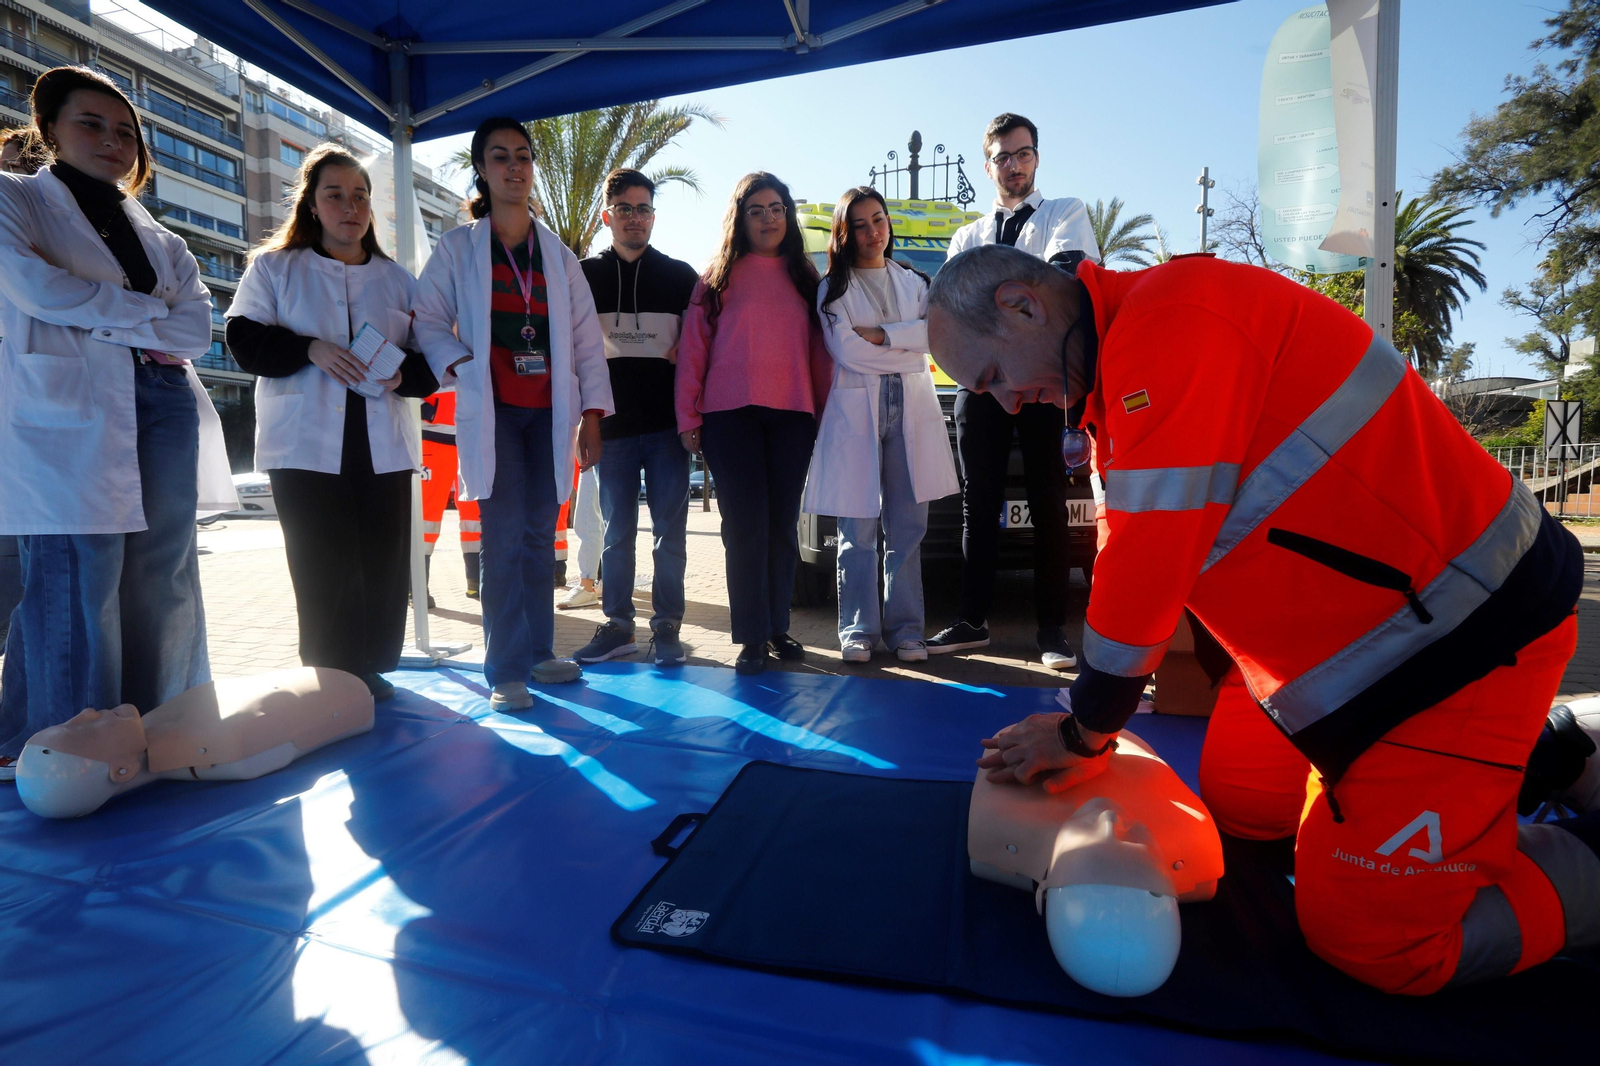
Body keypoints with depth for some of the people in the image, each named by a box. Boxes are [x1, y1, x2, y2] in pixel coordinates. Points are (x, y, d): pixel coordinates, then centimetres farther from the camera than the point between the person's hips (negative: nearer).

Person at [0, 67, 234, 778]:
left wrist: (98, 320, -4)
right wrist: (147, 315, -2)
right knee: (77, 579, -7)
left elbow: (196, 329, 7)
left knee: (162, 576, 4)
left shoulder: (158, 237, 22)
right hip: (67, 415, -4)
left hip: (165, 405, 4)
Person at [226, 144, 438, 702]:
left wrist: (402, 375, -9)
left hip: (383, 445, 2)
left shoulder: (397, 278, 16)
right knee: (323, 573, -2)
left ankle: (372, 672, 17)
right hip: (306, 445, -2)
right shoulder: (273, 267, 11)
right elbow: (245, 340, 2)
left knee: (384, 570, 3)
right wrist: (311, 349, -15)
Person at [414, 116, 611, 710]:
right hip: (491, 410, -2)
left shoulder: (558, 254, 15)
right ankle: (506, 672, -1)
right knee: (504, 540, -8)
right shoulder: (458, 247, 8)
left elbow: (585, 336, 10)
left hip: (549, 411, 3)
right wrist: (461, 365, -11)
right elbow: (429, 320, 7)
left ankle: (537, 651, 18)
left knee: (539, 535, 5)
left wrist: (592, 412, 3)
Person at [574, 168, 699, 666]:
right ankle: (618, 624, 17)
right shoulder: (585, 276, 11)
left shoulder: (680, 276, 10)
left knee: (670, 530, 1)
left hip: (667, 424, -1)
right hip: (612, 424, 1)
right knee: (616, 531, 6)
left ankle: (666, 626, 10)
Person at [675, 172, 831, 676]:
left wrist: (826, 412, 5)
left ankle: (778, 628, 16)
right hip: (730, 414, -2)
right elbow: (692, 348, 3)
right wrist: (688, 418, -4)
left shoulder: (804, 276, 16)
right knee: (746, 525, -4)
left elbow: (819, 350, 13)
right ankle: (751, 637, 3)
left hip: (792, 414, 3)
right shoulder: (717, 277, 9)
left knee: (782, 524, 5)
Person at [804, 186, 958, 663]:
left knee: (907, 527, 1)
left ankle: (905, 628, 9)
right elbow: (845, 349, -8)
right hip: (854, 410, -3)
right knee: (858, 530, -3)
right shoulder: (833, 288, 8)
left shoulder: (913, 283, 19)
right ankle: (858, 629, 5)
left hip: (911, 409, 3)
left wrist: (878, 334, -10)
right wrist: (907, 347, -3)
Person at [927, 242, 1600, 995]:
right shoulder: (1122, 365, 6)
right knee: (1235, 805, 19)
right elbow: (1132, 561, 7)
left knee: (1372, 940, -4)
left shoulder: (1172, 319, -26)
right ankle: (1538, 751, 28)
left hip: (1458, 639, -9)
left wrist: (1084, 733, -13)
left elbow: (1149, 561, -28)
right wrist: (1086, 729, 2)